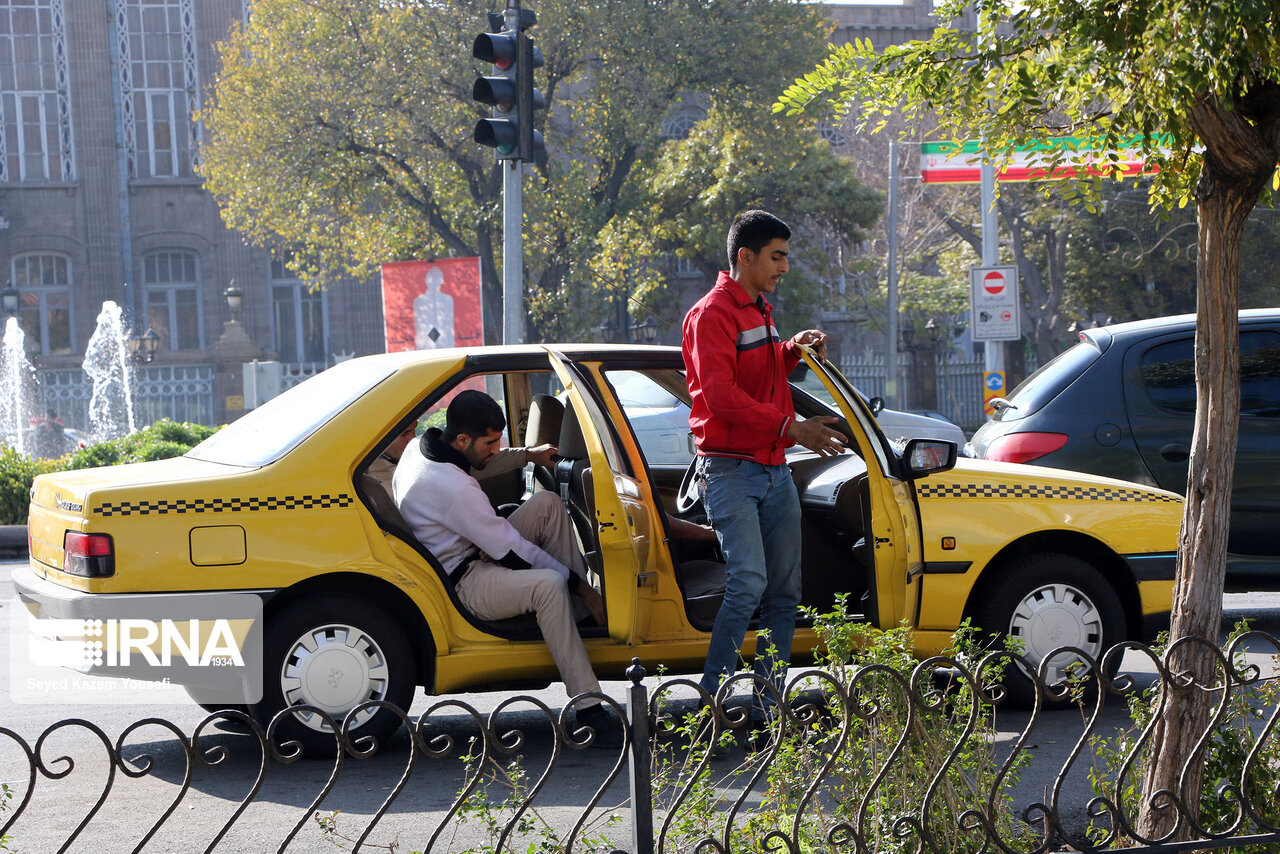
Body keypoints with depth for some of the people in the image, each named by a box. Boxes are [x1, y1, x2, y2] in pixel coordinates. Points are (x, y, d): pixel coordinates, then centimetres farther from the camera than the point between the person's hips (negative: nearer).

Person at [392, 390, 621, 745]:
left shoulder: (420, 446, 2)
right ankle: (588, 708, -36)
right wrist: (578, 586, -14)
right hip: (464, 585, -11)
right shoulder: (453, 487, -28)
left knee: (547, 503, 5)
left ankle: (587, 613, 4)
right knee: (549, 584, -36)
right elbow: (511, 550, -22)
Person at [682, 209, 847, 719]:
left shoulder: (761, 310, 19)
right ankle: (710, 698, -9)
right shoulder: (712, 314, -10)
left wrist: (793, 350, 12)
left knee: (785, 591, 6)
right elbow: (722, 396, -19)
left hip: (774, 468, 9)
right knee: (748, 583, -18)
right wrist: (790, 427, -24)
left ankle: (768, 706, 12)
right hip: (730, 470, -9)